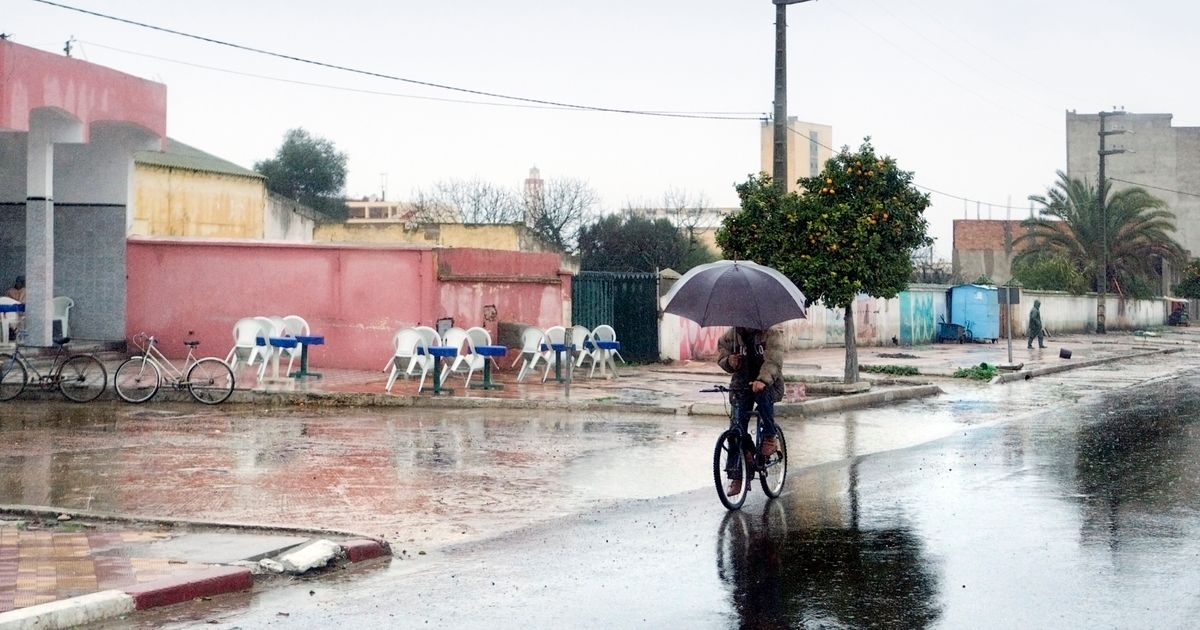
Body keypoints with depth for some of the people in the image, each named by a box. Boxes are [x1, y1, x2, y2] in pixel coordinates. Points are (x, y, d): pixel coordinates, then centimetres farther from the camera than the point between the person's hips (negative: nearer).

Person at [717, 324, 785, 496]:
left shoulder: (771, 333, -14)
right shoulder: (732, 334, 0)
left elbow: (773, 360, -28)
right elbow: (721, 348, 15)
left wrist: (763, 380, -46)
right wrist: (728, 361, -10)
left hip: (768, 384, -3)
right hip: (742, 386, 4)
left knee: (763, 393, -40)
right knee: (737, 428, -6)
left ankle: (770, 438, -18)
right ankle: (735, 477, -1)